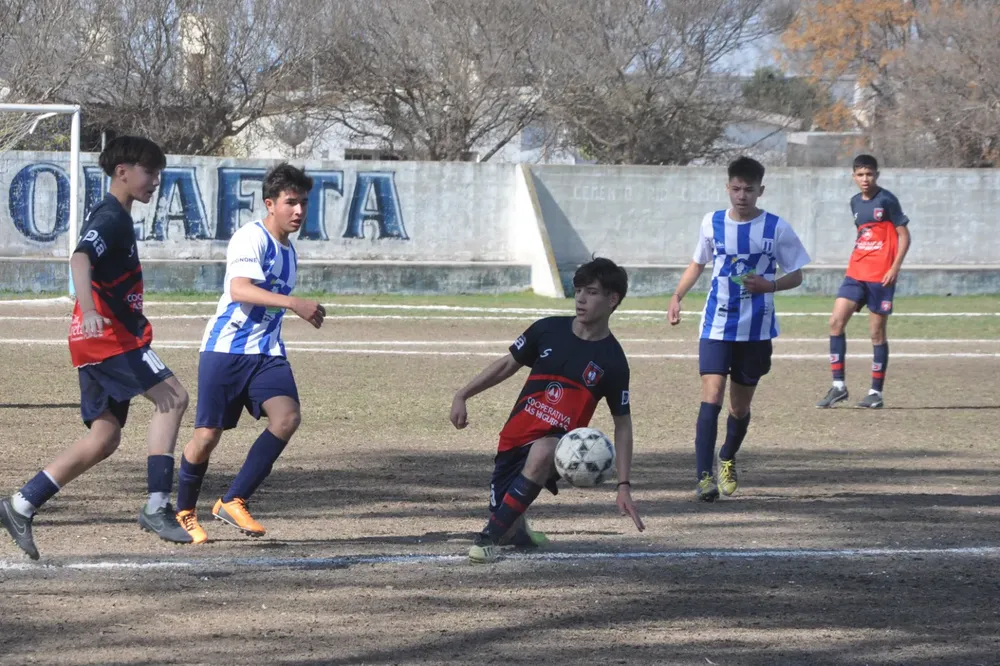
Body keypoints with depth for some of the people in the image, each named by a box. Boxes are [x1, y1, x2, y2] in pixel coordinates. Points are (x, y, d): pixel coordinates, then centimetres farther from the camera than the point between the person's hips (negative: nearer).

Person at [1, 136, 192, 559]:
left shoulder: (119, 218, 20)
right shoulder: (109, 217, -12)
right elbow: (81, 259, -30)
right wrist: (88, 311, -47)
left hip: (110, 338, 10)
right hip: (106, 337, -10)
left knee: (104, 438, 9)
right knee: (173, 397, -17)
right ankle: (157, 506, -21)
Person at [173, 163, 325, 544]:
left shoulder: (287, 249, 15)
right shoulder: (251, 238, -12)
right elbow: (240, 289, -29)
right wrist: (294, 303, -39)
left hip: (266, 353, 7)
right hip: (226, 350, -7)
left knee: (287, 417, -18)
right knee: (208, 434, -3)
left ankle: (233, 502, -10)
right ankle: (184, 513, 22)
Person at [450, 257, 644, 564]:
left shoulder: (612, 361, -5)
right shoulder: (548, 330, 1)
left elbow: (622, 424, 1)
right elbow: (508, 364, 15)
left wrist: (624, 486, -6)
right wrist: (462, 395, 7)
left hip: (556, 445, -3)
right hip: (515, 438, 3)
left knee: (542, 452, -40)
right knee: (510, 529, 0)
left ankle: (490, 537, -30)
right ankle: (515, 529, 42)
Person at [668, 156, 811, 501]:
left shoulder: (777, 229, -4)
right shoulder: (712, 223, 2)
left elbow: (796, 276, 4)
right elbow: (698, 262, 18)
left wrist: (770, 285, -16)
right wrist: (677, 296, 5)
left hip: (756, 330, 0)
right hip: (716, 326, 0)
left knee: (740, 406, 10)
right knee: (711, 396, -16)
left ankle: (727, 459, 40)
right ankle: (704, 477, -20)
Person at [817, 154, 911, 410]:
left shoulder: (886, 200, -7)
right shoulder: (856, 202, 13)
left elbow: (904, 235, -7)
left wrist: (895, 267, -16)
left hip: (880, 276, -6)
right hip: (856, 273, 6)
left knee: (877, 331, -1)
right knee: (836, 321, -6)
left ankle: (876, 392, 8)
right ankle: (838, 386, -1)